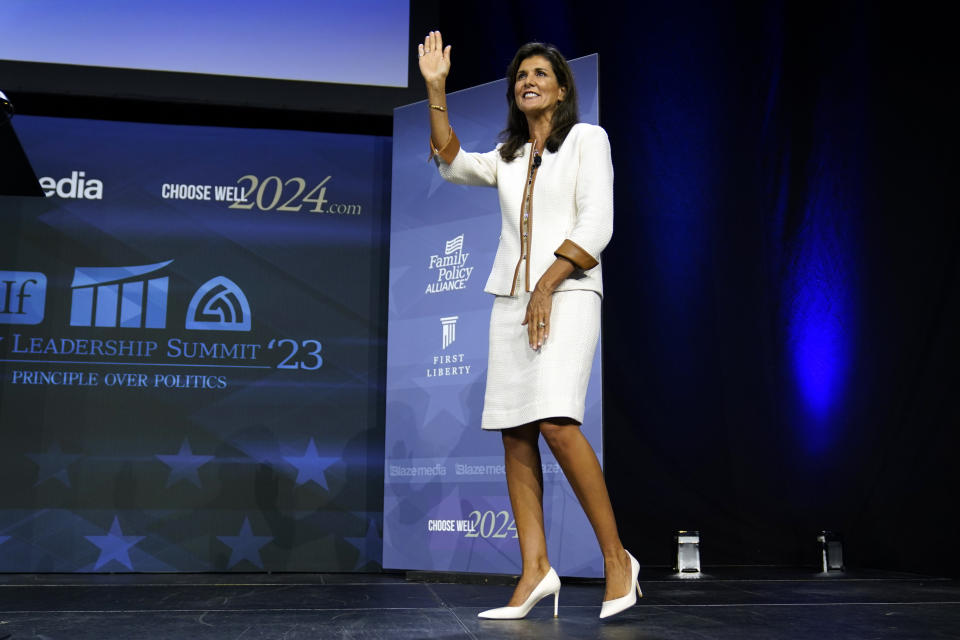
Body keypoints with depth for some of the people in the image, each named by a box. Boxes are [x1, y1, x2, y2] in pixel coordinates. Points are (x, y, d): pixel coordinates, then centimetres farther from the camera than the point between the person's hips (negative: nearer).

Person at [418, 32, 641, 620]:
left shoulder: (587, 139, 6)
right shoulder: (508, 158, 22)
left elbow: (596, 225, -5)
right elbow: (453, 163, 6)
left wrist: (547, 286, -13)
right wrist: (436, 89, 0)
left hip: (567, 293, -6)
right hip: (512, 298, 6)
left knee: (556, 423, -22)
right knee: (515, 434, -4)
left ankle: (617, 558, -12)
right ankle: (536, 570, -2)